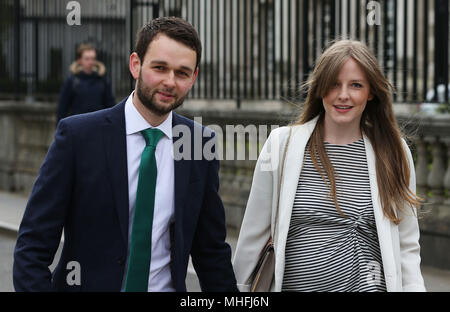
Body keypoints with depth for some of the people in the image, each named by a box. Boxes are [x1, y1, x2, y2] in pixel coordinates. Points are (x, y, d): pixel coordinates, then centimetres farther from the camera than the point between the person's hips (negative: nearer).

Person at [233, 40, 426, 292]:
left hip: (369, 285, 0)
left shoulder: (393, 153, 2)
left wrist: (414, 289, -6)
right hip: (292, 285, 0)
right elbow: (253, 233, 3)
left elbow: (407, 248, 4)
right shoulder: (282, 144, -2)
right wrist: (239, 288, 6)